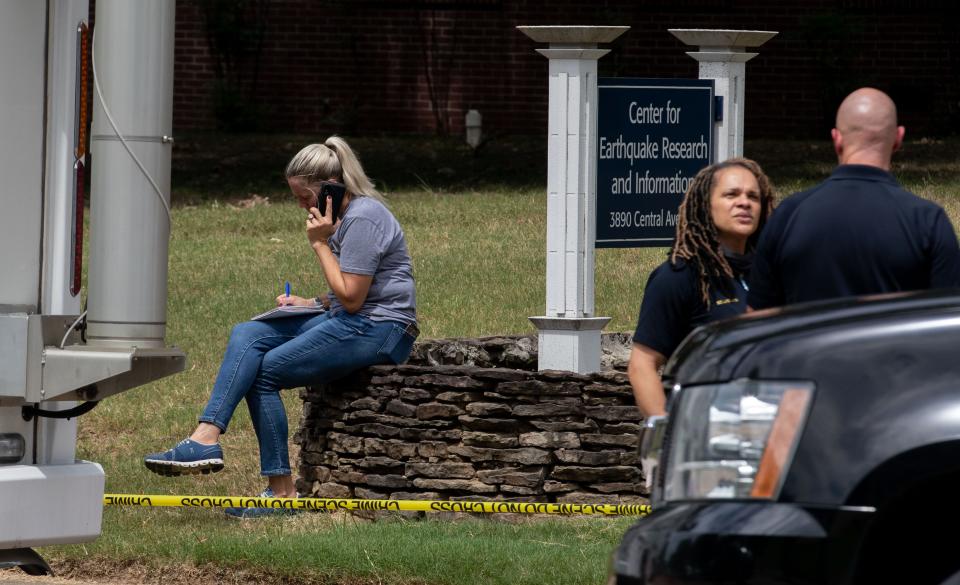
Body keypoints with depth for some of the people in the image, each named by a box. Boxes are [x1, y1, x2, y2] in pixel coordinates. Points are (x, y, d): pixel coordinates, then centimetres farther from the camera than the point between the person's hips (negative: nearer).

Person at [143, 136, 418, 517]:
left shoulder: (364, 219, -14)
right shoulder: (345, 216, 18)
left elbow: (351, 297, -17)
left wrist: (320, 243, -11)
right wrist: (310, 303, 8)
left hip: (380, 330, -10)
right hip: (347, 322, 10)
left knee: (264, 371, -13)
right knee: (246, 336, -6)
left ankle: (281, 490, -11)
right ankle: (207, 436, -21)